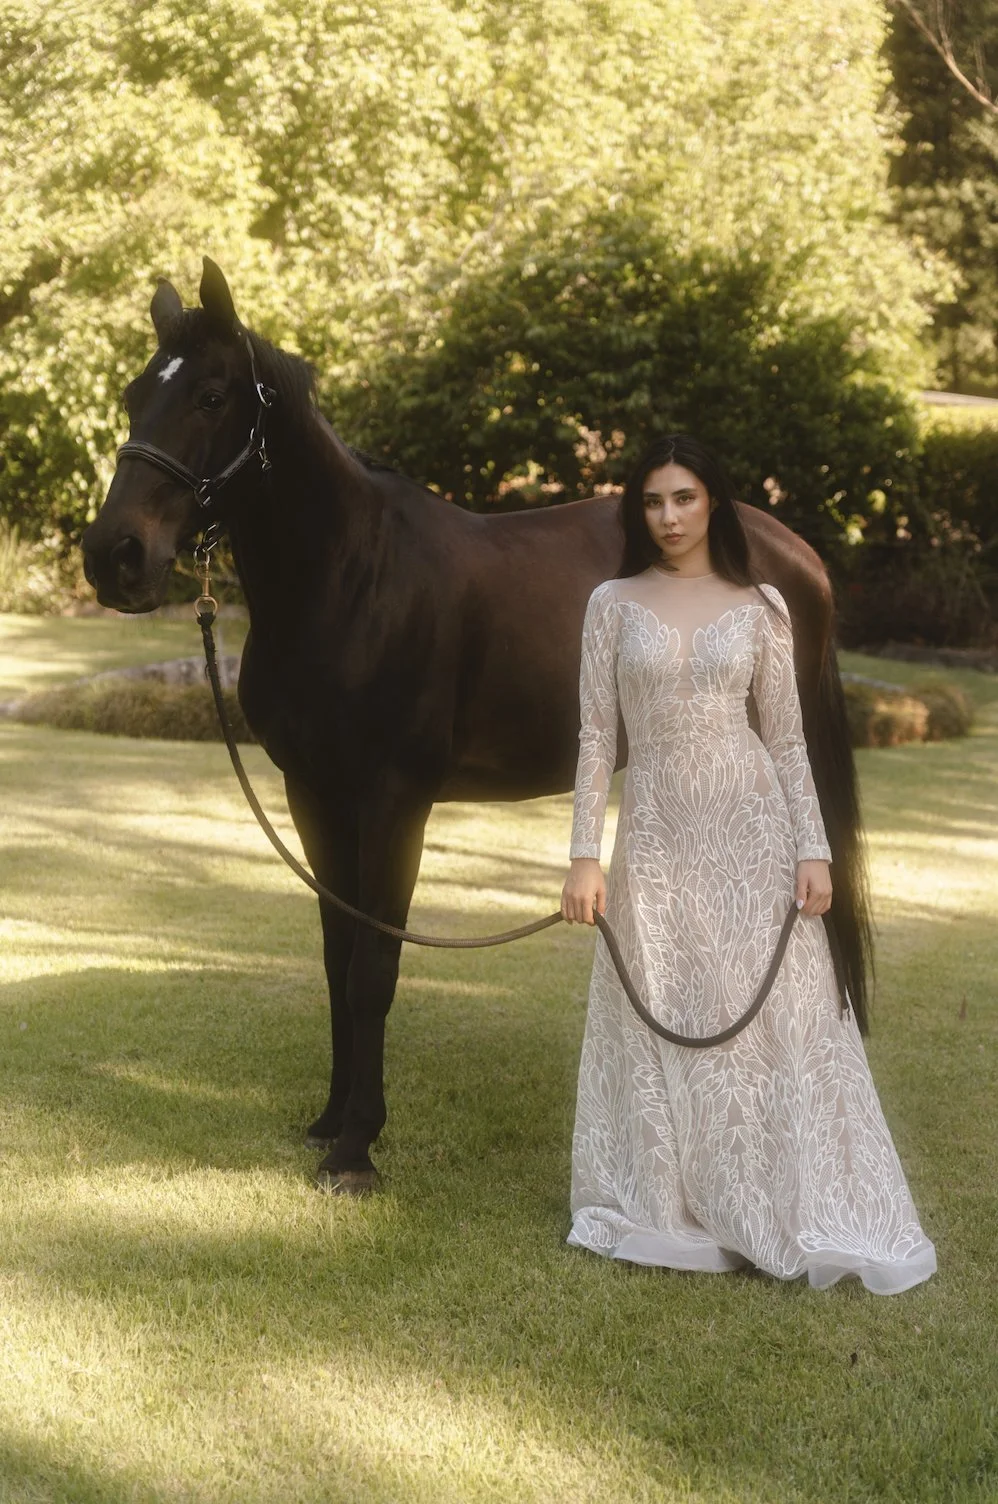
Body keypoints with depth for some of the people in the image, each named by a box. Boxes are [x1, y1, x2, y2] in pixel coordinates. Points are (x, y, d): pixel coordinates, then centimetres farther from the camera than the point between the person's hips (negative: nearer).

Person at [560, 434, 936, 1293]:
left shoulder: (760, 607, 3)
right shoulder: (613, 604, 2)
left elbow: (787, 739, 3)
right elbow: (597, 738, 1)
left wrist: (813, 850, -5)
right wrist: (586, 855, -6)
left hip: (750, 832, 0)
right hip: (656, 835, 0)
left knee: (772, 1018, 2)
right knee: (660, 1026, 7)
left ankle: (790, 1214, 14)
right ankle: (668, 1212, 20)